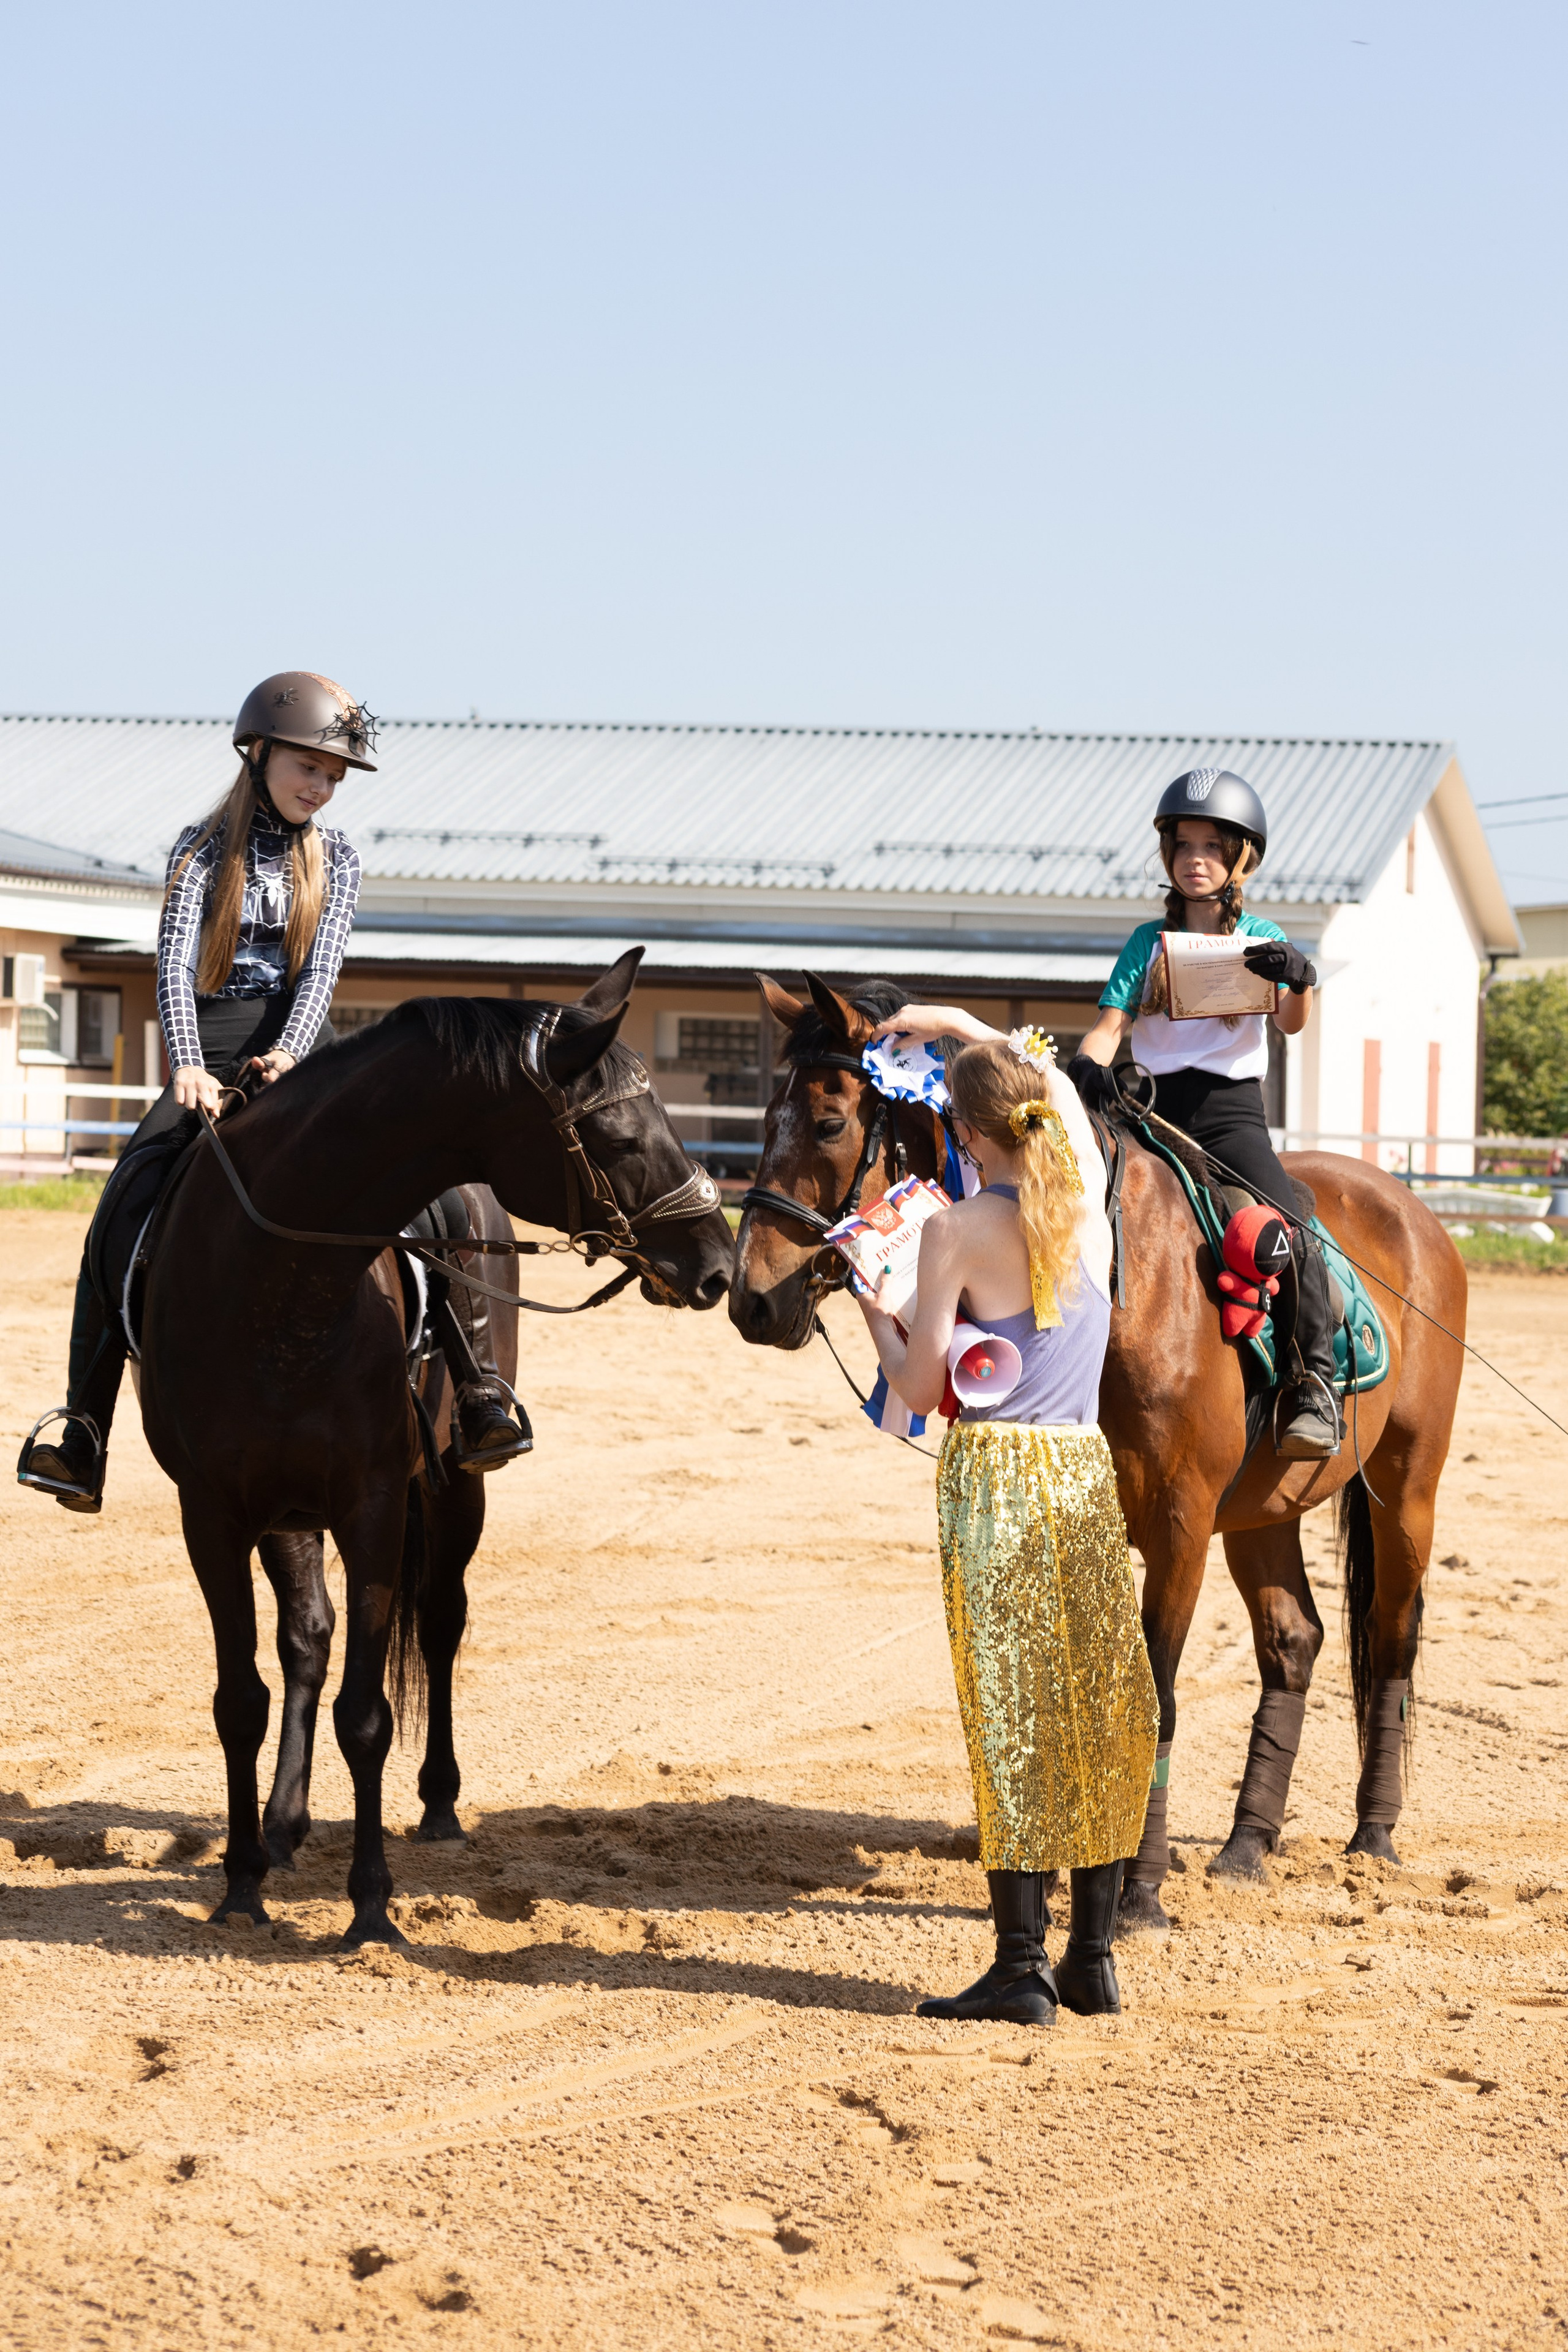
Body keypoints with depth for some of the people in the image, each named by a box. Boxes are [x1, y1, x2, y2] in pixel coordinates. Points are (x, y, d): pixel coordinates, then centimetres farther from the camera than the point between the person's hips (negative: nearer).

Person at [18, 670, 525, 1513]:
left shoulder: (336, 857, 10)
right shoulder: (203, 849, 4)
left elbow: (322, 965, -6)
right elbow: (176, 961, -10)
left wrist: (289, 1054, -26)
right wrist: (187, 1066, -28)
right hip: (211, 1063, -1)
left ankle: (477, 1387, -18)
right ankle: (80, 1430, -17)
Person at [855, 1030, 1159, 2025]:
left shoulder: (958, 1232, -11)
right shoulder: (1093, 1208, 4)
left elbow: (921, 1389, -8)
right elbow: (1057, 1081, 25)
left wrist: (874, 1313, 9)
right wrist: (956, 1025, 33)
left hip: (993, 1475, -5)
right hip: (1087, 1469, 5)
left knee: (1012, 1714, -1)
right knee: (1097, 1711, 10)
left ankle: (1022, 1966, 1)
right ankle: (1093, 1958, 15)